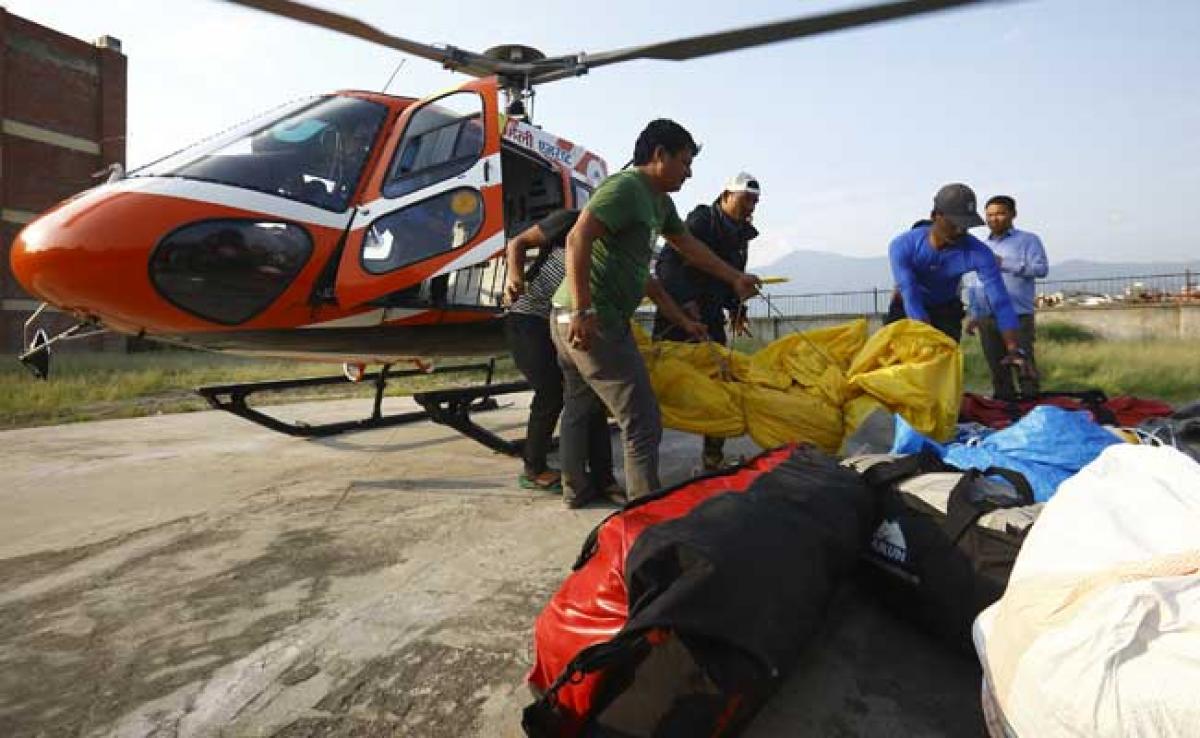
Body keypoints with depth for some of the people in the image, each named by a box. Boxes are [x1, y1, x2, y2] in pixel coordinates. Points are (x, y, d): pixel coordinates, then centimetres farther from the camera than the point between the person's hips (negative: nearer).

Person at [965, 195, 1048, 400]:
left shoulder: (1028, 240, 5)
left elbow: (1042, 269, -9)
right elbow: (973, 283, 21)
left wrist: (1004, 264, -10)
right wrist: (972, 315, 14)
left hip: (1018, 316, -4)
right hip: (986, 319, 5)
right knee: (997, 369, 9)